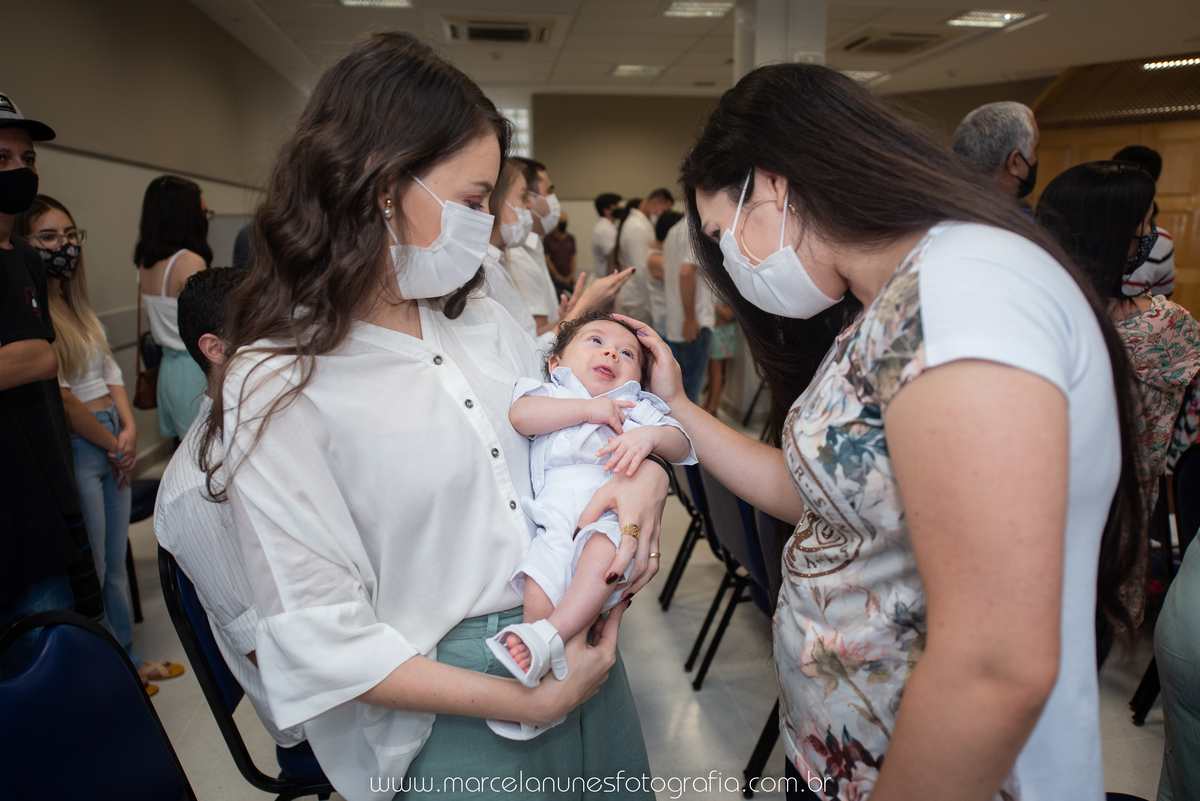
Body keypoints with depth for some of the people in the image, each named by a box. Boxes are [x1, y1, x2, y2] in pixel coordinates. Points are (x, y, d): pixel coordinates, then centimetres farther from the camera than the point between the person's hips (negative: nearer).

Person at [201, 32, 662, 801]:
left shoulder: (483, 320, 2)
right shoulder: (277, 384, -17)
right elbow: (321, 636, -17)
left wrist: (645, 470, -10)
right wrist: (527, 702, -19)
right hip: (450, 712, -6)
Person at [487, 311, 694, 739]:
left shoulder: (640, 407, 27)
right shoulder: (550, 393, 23)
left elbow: (680, 445, 12)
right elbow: (520, 415, -1)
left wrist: (650, 436, -12)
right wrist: (587, 409, -5)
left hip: (614, 513, 0)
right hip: (555, 519, 0)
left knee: (604, 549, -33)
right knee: (540, 578, -24)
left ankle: (546, 637, -32)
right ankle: (538, 677, -11)